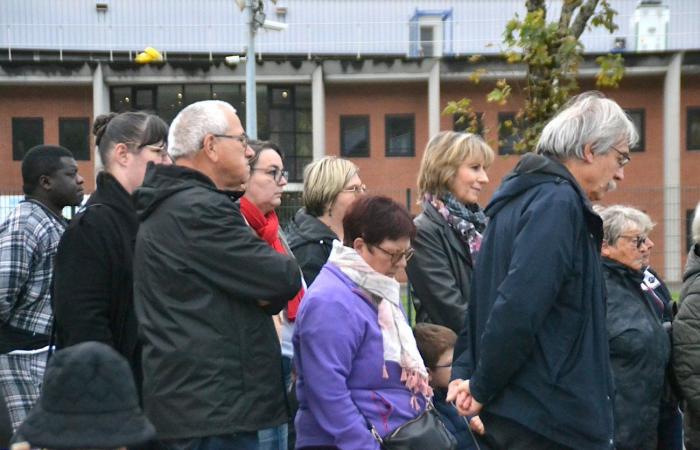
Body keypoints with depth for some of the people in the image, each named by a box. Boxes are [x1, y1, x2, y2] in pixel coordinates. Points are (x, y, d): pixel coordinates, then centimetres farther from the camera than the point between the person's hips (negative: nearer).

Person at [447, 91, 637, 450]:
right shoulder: (558, 202, -17)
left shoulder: (526, 197, 14)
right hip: (552, 419, -10)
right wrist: (482, 389, -15)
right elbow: (518, 309, -26)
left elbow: (485, 299, 16)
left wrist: (465, 371, 9)